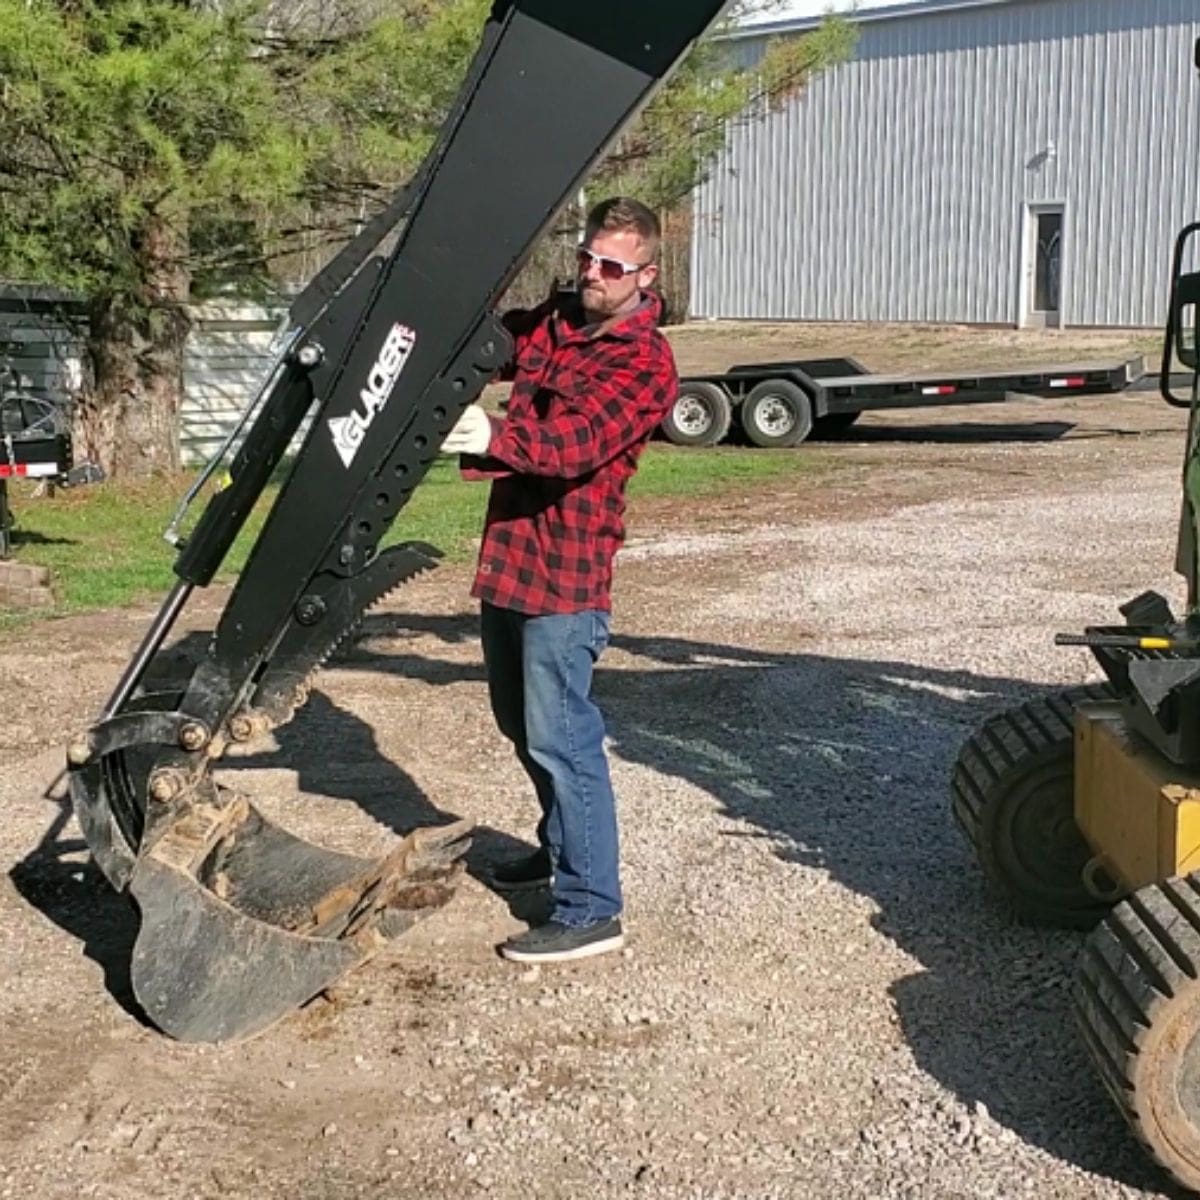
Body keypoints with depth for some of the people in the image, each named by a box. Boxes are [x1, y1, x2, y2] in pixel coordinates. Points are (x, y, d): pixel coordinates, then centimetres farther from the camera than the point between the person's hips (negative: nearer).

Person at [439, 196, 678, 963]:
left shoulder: (645, 362, -12)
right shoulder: (550, 324, 12)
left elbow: (579, 439, -27)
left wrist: (498, 436, -44)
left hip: (567, 574, -9)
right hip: (508, 555, 9)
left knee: (560, 736, -8)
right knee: (521, 722, 21)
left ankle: (591, 911, 0)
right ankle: (563, 847, 41)